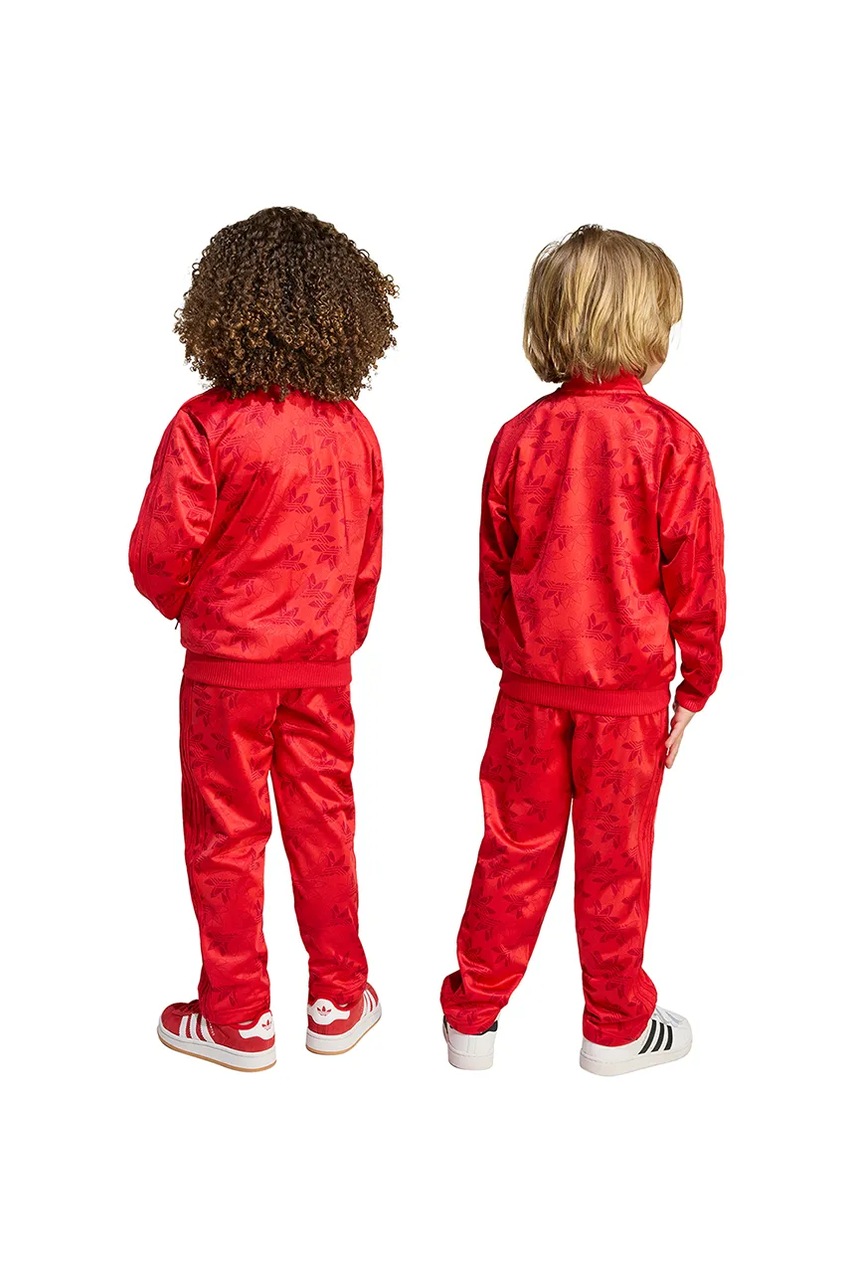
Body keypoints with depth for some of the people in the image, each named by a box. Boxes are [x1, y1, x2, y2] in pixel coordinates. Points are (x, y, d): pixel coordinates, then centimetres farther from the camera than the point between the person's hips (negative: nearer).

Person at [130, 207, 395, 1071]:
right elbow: (366, 555, 5)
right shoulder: (353, 429, -2)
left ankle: (238, 1019, 21)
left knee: (226, 835, 9)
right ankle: (338, 1001, 27)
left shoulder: (204, 425, -16)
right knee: (323, 822, 15)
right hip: (324, 660, 4)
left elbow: (159, 553, -14)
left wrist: (184, 605, 8)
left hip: (228, 661, -4)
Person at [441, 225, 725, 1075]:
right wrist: (695, 685, 5)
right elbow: (694, 578, -7)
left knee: (515, 848, 14)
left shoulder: (519, 436, -2)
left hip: (531, 686, 3)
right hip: (629, 687, -2)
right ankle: (615, 1029, 28)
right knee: (614, 860, 11)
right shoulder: (670, 440, -12)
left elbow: (494, 571, 5)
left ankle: (472, 1019, 25)